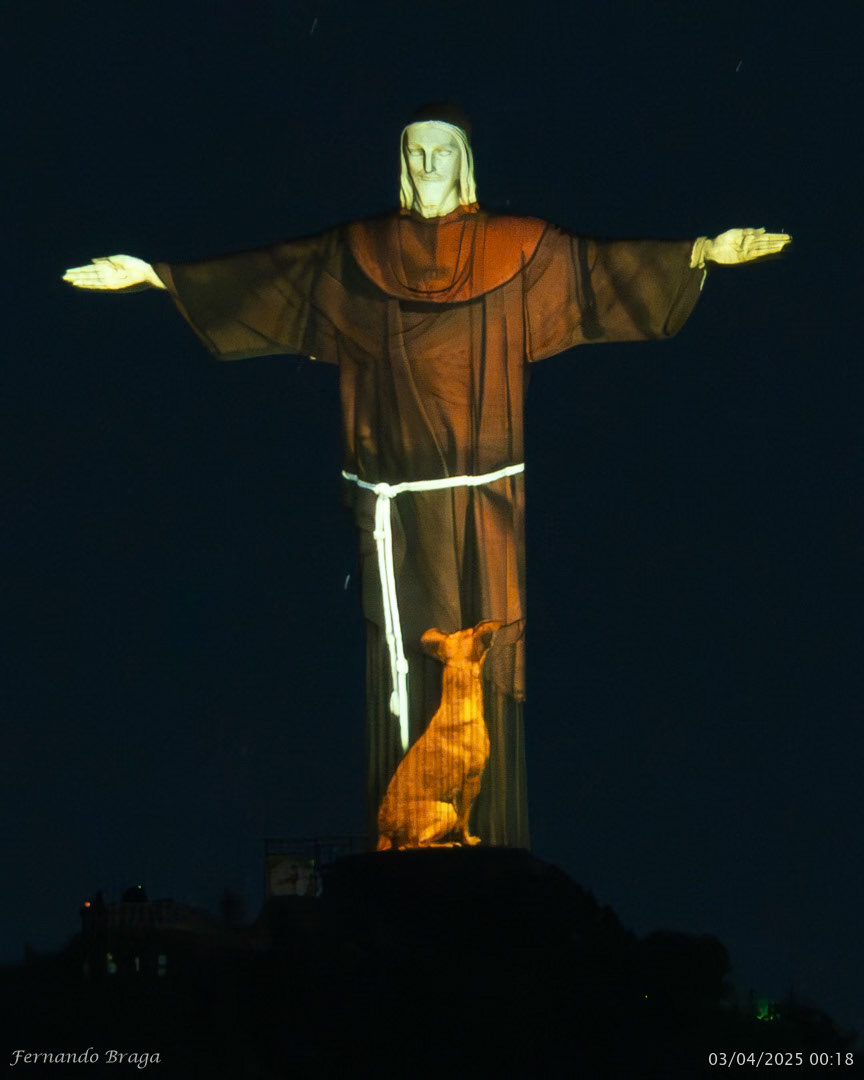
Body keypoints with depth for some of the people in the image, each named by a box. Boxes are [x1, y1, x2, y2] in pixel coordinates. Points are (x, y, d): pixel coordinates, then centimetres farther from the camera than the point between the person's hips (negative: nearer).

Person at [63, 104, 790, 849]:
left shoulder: (519, 250, 2)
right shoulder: (359, 255, 6)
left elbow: (599, 265, -6)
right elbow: (261, 277, 7)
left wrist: (703, 252, -18)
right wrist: (154, 274, 1)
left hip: (484, 503, -1)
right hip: (395, 506, 1)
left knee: (485, 669, -1)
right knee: (403, 666, 2)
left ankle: (493, 837, 6)